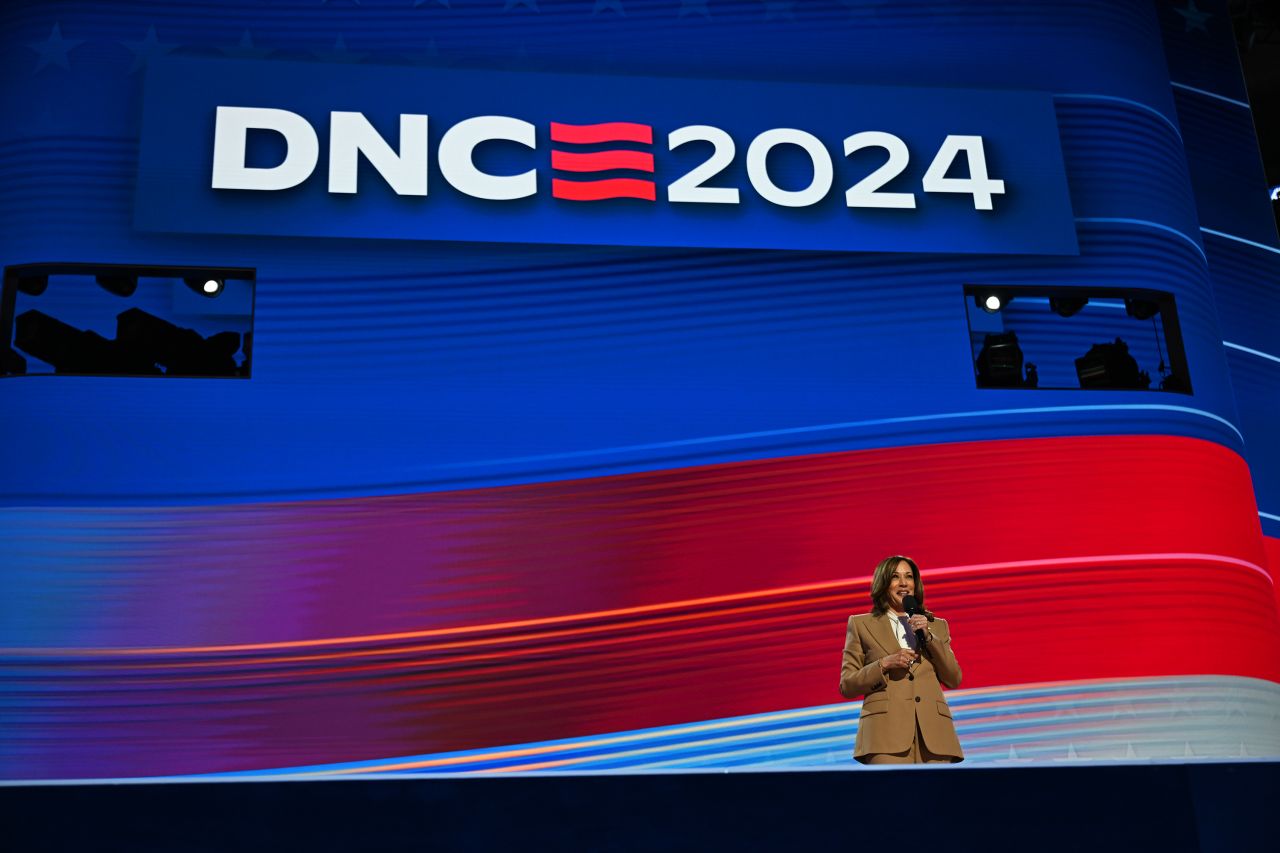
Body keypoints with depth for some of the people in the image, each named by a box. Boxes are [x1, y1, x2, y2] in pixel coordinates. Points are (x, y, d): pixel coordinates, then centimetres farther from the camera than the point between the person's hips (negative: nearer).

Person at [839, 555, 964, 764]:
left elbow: (954, 680, 14)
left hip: (932, 730, 3)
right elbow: (846, 685, 11)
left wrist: (929, 637, 2)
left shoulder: (937, 626, 24)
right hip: (887, 728, -3)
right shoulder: (861, 624, 16)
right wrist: (884, 664, -5)